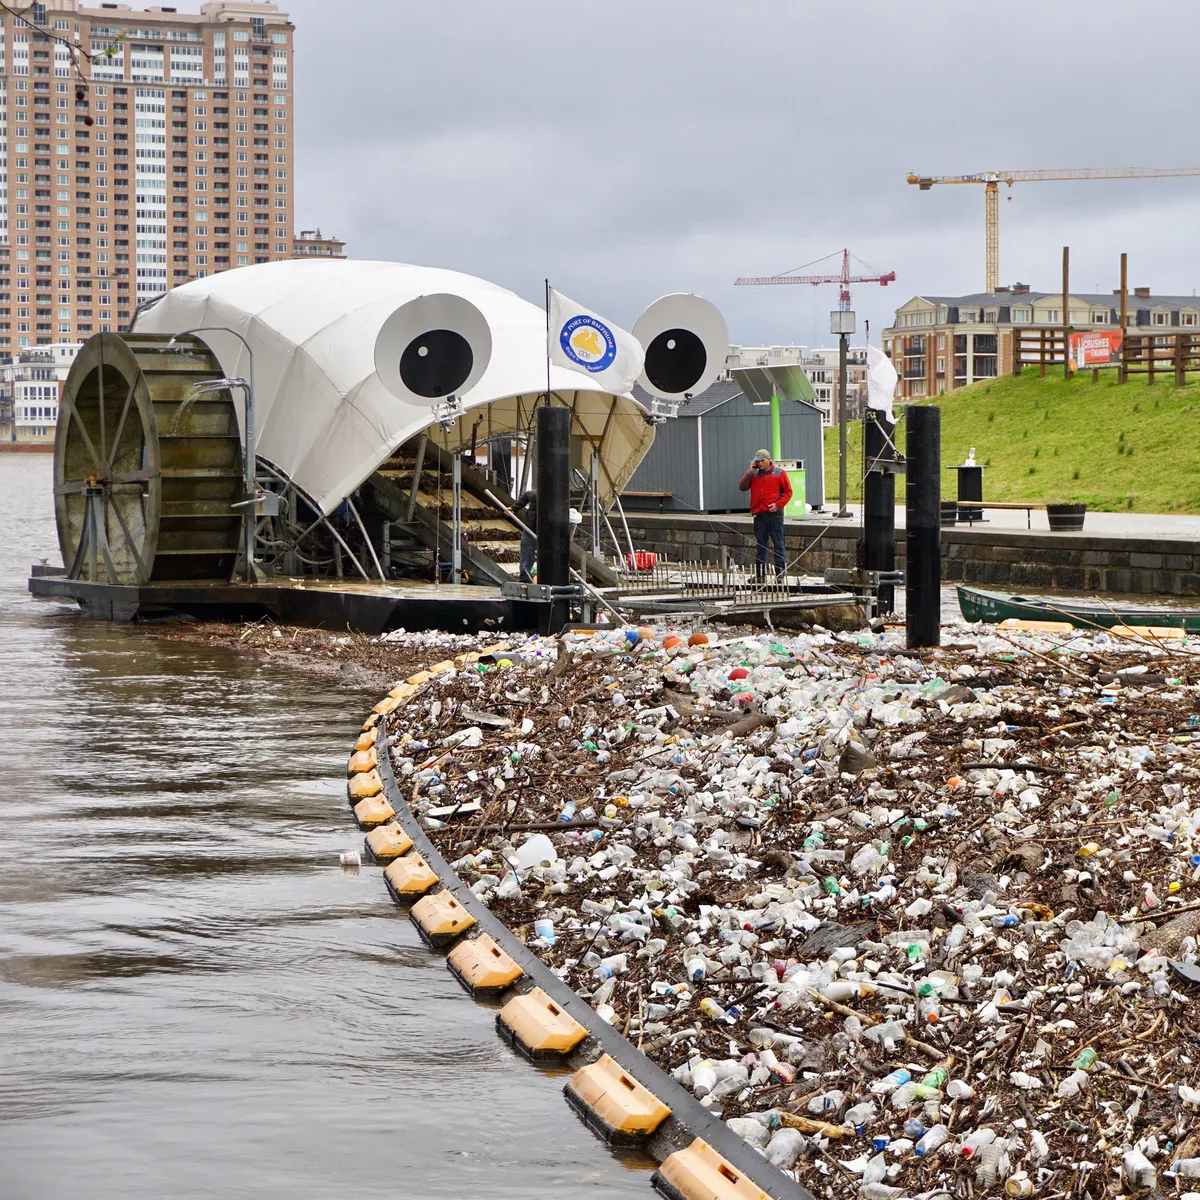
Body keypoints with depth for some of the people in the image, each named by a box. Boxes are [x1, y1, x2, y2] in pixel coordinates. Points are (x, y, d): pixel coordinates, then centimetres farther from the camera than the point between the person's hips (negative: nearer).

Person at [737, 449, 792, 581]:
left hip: (774, 514, -4)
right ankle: (759, 573, 10)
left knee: (778, 544, -1)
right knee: (760, 545, 7)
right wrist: (750, 472, -4)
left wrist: (778, 505, -10)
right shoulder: (754, 475, 11)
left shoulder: (779, 473, 1)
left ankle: (781, 572, 1)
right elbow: (742, 487, 2)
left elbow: (788, 492, 1)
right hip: (759, 515, 4)